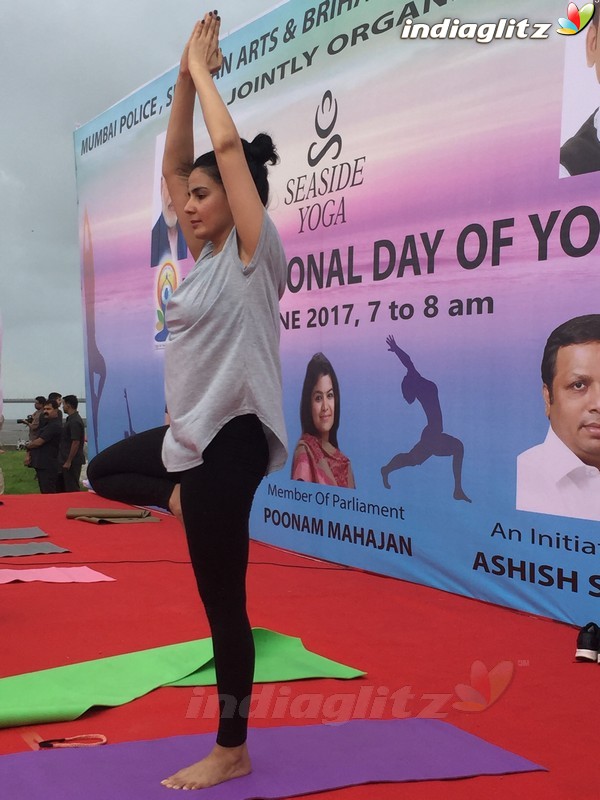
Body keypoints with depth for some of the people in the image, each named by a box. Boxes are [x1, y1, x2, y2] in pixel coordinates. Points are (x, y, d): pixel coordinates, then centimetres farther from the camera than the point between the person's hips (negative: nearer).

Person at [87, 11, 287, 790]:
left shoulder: (253, 253, -11)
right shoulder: (204, 254, 10)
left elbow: (229, 145, -17)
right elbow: (172, 162, 14)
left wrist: (204, 72, -4)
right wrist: (184, 78, 8)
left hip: (228, 439, -8)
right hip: (190, 430, 8)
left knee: (221, 600, 1)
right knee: (103, 470, 26)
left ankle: (232, 753, 16)